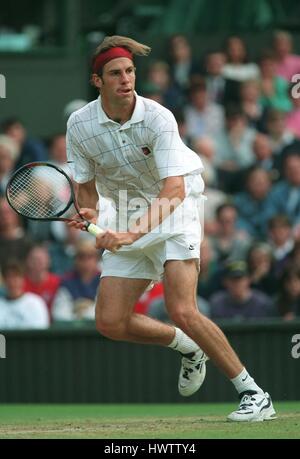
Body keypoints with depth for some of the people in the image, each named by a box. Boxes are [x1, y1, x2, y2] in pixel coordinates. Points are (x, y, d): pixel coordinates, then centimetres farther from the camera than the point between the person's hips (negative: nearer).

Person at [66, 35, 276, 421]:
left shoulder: (158, 118, -23)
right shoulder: (80, 125, -9)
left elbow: (173, 189, -32)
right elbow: (86, 187, 4)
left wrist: (134, 233, -45)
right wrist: (90, 217, -19)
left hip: (175, 209, -5)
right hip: (130, 219, 5)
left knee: (181, 312, -23)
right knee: (110, 323, -1)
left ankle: (252, 393, -15)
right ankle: (189, 348, 26)